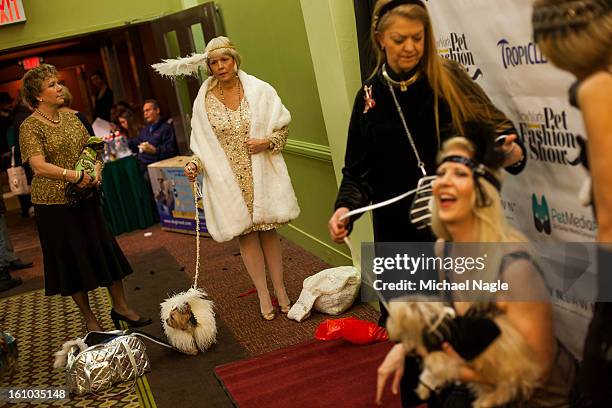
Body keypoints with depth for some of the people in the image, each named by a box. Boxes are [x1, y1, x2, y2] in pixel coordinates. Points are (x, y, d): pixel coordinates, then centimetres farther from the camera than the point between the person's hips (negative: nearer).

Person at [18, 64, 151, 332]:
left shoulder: (70, 117, 8)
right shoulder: (30, 127, -10)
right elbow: (39, 166, -22)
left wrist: (95, 171, -7)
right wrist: (74, 175, -27)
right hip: (54, 204, -6)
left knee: (106, 251, 9)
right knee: (72, 259, 5)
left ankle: (121, 307, 22)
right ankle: (89, 318, 19)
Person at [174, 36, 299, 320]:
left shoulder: (259, 90, -4)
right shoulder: (204, 101, 0)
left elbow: (283, 126, 3)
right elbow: (203, 143, 6)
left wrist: (267, 142, -14)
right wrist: (195, 165, -11)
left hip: (261, 174, -1)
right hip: (228, 179, 1)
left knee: (268, 231, 7)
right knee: (246, 235, 6)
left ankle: (280, 290, 19)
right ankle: (263, 295, 16)